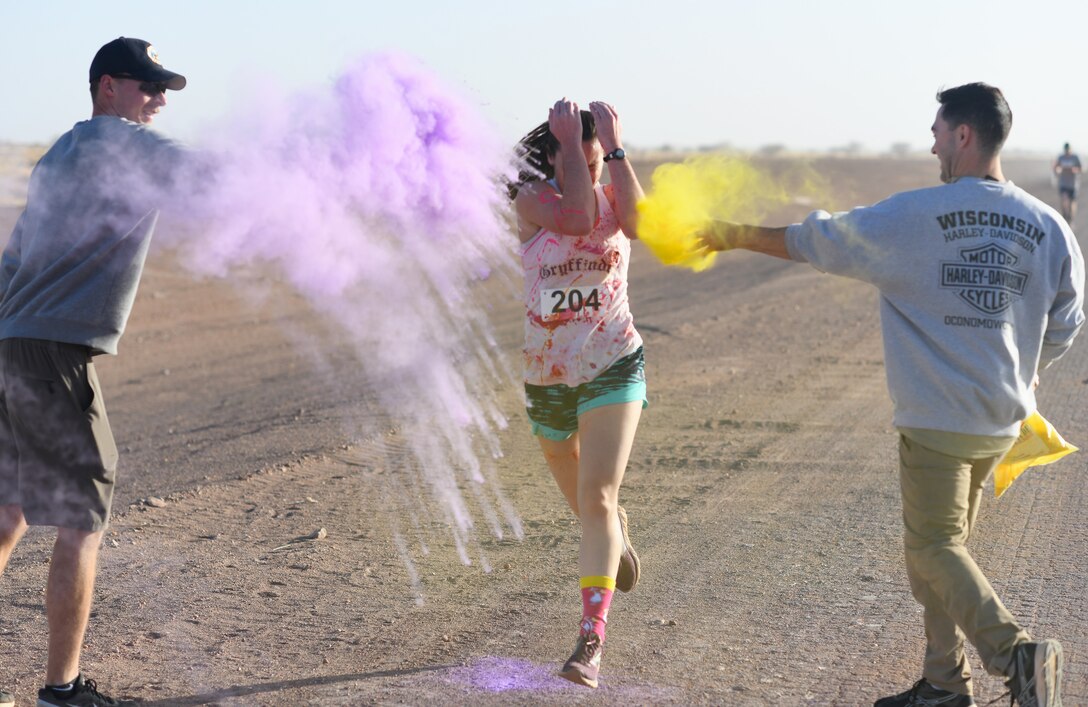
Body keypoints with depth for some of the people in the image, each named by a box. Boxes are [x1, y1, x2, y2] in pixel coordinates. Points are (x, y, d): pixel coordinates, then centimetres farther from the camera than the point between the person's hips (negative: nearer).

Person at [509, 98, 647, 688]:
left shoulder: (613, 198, -5)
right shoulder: (531, 200, -10)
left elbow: (639, 224, -29)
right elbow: (576, 217, -31)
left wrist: (615, 150, -26)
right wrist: (568, 141, -25)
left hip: (613, 368, -1)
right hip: (547, 377, 1)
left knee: (596, 499, -17)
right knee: (584, 501, 20)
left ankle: (590, 644, -21)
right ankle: (617, 532, 58)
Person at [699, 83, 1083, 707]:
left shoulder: (913, 216, -11)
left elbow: (818, 241, -1)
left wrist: (737, 235, 13)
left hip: (936, 419, -6)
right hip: (1003, 422, 6)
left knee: (934, 546, -1)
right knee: (943, 542, 17)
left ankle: (1016, 650, -20)